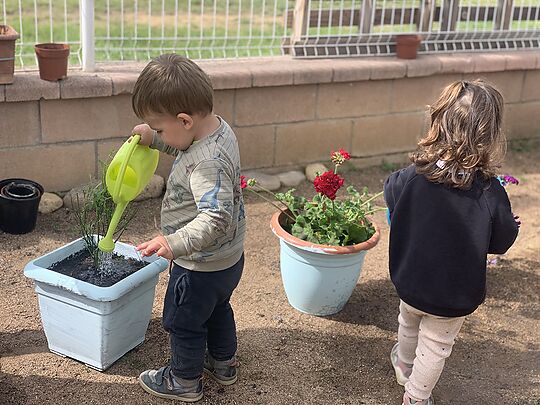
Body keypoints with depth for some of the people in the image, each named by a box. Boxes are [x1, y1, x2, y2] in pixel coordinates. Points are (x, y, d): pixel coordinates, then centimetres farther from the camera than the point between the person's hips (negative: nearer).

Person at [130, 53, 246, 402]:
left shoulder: (207, 164, -36)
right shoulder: (220, 128, -6)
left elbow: (216, 219, -43)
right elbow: (186, 146, 16)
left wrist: (175, 243, -50)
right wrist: (153, 138, 7)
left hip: (200, 266, -9)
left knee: (183, 322, 16)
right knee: (217, 309, 30)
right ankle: (223, 363, 51)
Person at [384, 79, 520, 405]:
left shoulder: (411, 177, -22)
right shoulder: (491, 194, -27)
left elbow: (390, 194, 2)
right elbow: (501, 243, -12)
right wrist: (512, 225, 9)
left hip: (410, 282, 3)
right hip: (454, 294, -3)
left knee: (409, 326, 32)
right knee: (435, 347, 21)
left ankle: (403, 365, 59)